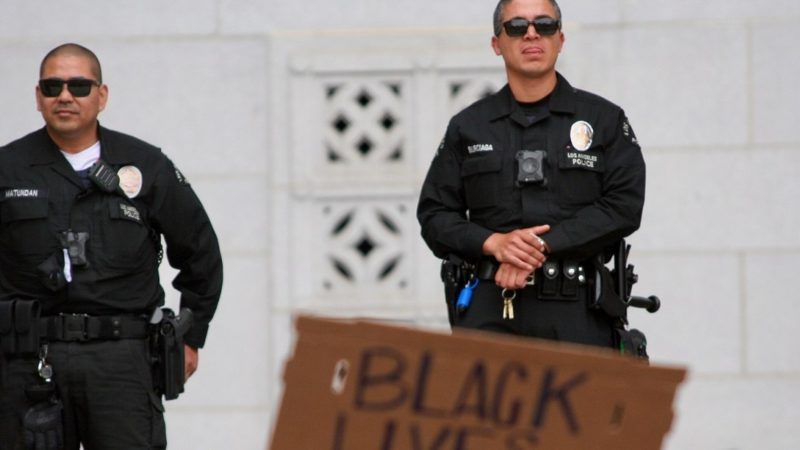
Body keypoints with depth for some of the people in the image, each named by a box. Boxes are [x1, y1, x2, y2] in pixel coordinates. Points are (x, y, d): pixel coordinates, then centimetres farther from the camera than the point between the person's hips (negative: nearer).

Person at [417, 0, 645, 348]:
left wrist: (544, 245, -10)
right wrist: (493, 243, -7)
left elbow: (624, 205, 0)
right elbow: (434, 214, 13)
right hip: (490, 309, 1)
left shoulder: (604, 120, 12)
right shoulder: (468, 126, 17)